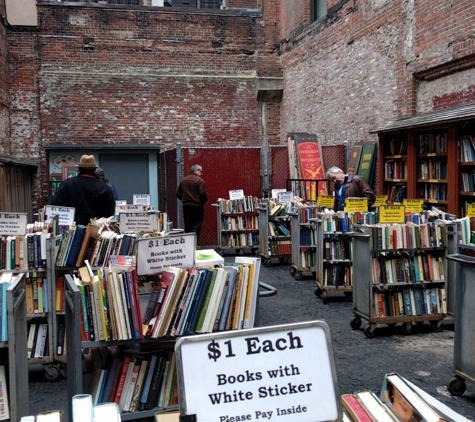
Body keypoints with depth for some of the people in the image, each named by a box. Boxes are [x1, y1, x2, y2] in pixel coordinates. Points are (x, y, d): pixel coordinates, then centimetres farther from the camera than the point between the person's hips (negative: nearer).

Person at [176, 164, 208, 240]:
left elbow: (178, 193, 10)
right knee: (196, 226, -2)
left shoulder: (183, 180, 9)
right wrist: (203, 202, 2)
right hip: (196, 206, -6)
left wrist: (184, 200, 14)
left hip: (186, 205, 6)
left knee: (187, 226, 13)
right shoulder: (199, 180, -11)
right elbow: (203, 193, -16)